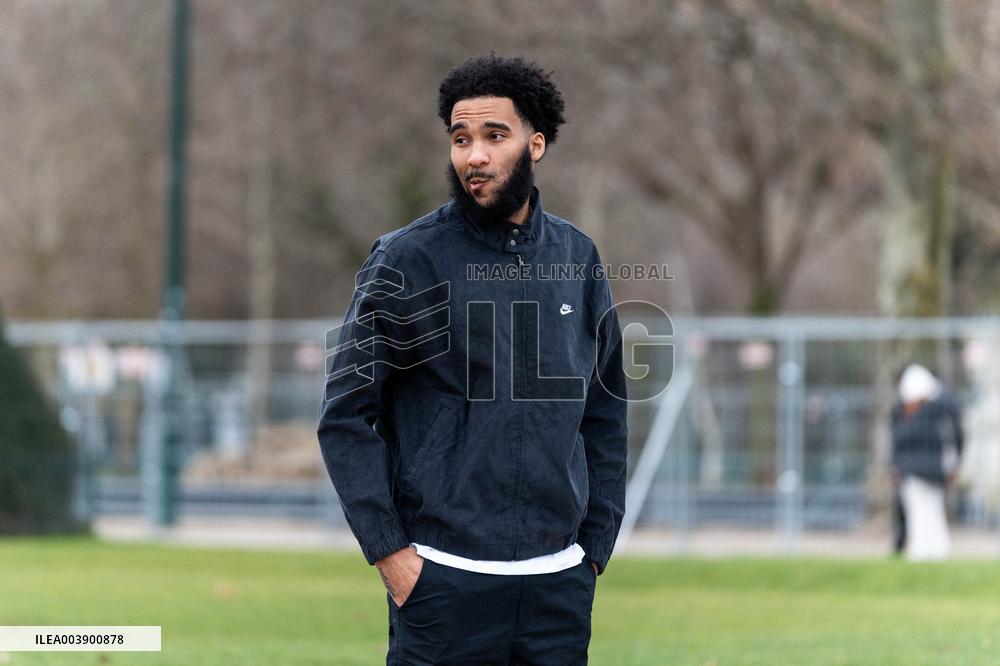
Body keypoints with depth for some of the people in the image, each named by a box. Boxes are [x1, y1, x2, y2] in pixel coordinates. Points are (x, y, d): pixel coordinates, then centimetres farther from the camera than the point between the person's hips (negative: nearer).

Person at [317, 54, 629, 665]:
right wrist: (388, 551, -9)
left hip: (560, 585, 4)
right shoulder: (407, 260, -4)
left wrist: (596, 546, 9)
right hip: (443, 584, -4)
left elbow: (605, 416, 15)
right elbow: (346, 416, -4)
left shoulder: (578, 259, 9)